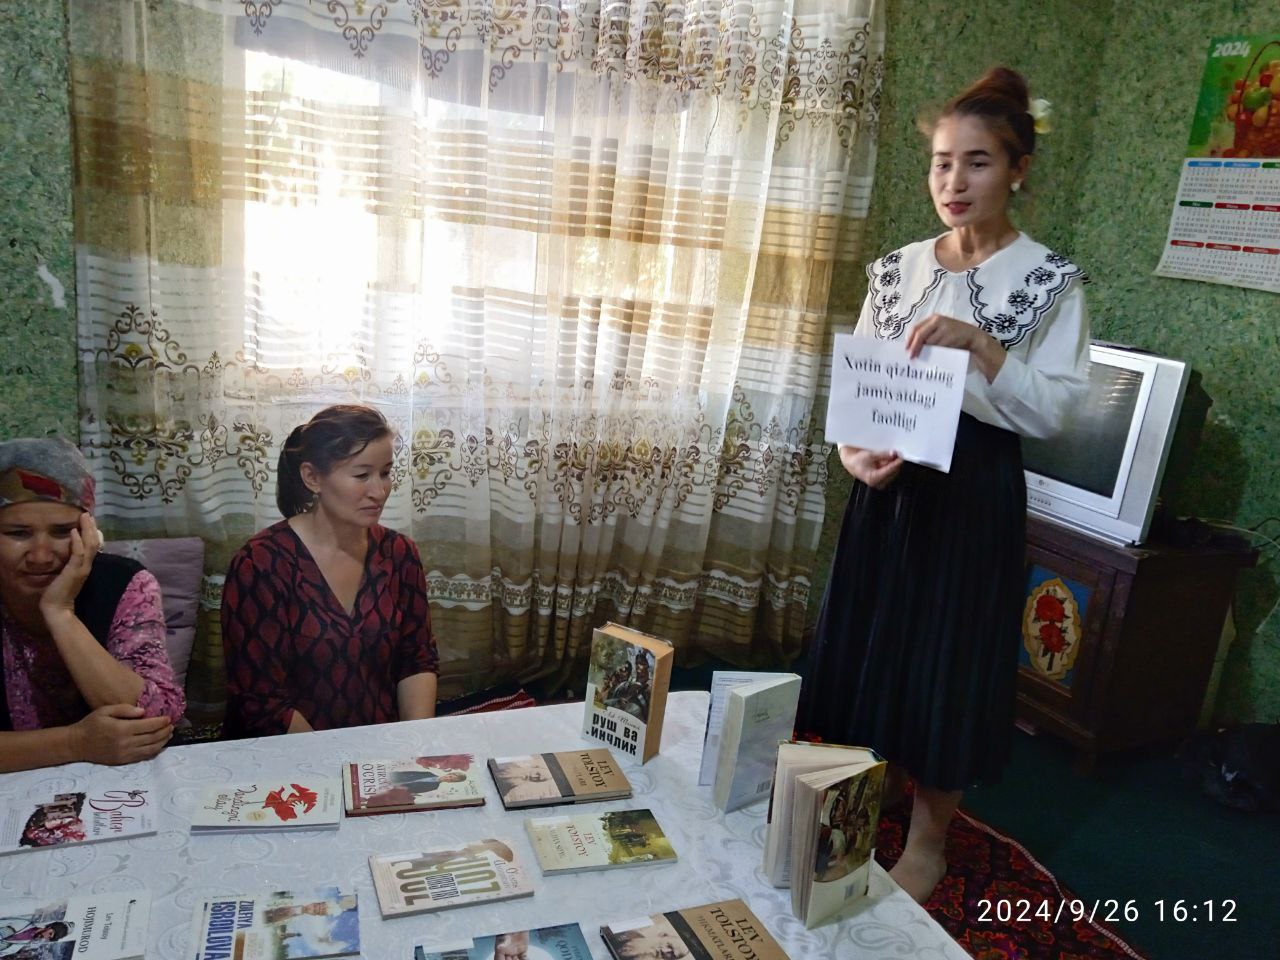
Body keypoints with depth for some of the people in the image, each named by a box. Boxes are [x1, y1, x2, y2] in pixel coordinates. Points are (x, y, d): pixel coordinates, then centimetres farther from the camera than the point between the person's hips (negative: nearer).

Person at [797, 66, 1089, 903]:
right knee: (865, 652, 13)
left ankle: (927, 842, 28)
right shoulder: (896, 270, 4)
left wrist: (979, 344, -25)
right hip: (886, 486, 4)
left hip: (974, 493, -4)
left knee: (946, 667, 6)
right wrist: (853, 450, -14)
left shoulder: (1051, 280, -7)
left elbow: (1053, 409, -12)